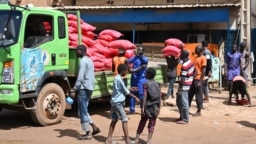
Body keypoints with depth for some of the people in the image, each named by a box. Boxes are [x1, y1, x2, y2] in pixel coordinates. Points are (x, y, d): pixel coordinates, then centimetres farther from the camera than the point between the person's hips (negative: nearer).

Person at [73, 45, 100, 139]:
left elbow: (80, 78, -20)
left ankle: (88, 133, 2)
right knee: (84, 110, 17)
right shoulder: (89, 60, 16)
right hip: (89, 88, 10)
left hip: (84, 88, -9)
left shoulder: (83, 61, -14)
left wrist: (74, 89, -15)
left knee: (82, 111, -2)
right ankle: (94, 127, 14)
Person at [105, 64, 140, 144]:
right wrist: (135, 97, -6)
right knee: (124, 120, -5)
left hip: (114, 102, 10)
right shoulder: (119, 79, -17)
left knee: (114, 120, 12)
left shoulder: (117, 78, 12)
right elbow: (126, 92, -13)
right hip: (118, 102, -10)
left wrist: (130, 89, 21)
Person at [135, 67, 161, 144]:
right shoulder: (158, 84, 1)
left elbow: (145, 96, -14)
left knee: (142, 123, 12)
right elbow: (159, 97, 0)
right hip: (155, 107, 2)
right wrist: (159, 107, 6)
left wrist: (143, 107, -13)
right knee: (151, 125, 7)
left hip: (147, 107, -2)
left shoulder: (146, 84, -10)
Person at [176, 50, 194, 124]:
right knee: (179, 102, 19)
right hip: (188, 84, 10)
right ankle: (182, 117, 27)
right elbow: (191, 74, 16)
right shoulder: (190, 62, 7)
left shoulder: (184, 65, -20)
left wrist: (180, 89, -17)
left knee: (183, 103, 0)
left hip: (184, 86, -10)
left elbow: (183, 79, -20)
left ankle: (185, 119, 8)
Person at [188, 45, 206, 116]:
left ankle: (199, 111, 8)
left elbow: (203, 70, -14)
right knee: (190, 94, 12)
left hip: (198, 79, -9)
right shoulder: (196, 58, 15)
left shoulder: (203, 58, -10)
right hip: (193, 79, 9)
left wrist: (200, 81, -18)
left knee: (198, 95, 0)